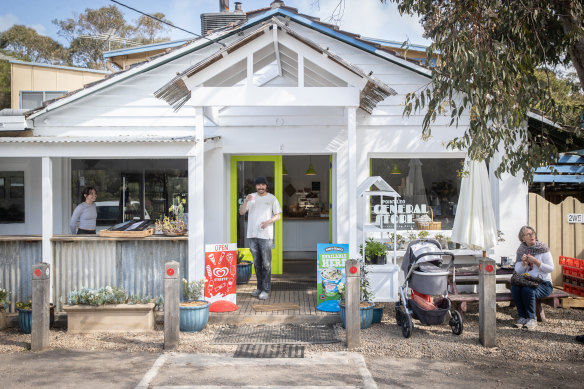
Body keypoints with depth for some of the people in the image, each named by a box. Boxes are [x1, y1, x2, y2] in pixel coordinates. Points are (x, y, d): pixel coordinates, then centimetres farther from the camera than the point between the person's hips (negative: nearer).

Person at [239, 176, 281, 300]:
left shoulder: (272, 198, 5)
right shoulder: (251, 197, 13)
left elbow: (277, 216, 4)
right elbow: (241, 212, 6)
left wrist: (268, 222, -14)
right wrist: (246, 201, -12)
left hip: (266, 235, -4)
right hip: (252, 234, 4)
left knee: (266, 263, -6)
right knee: (257, 263, 10)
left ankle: (265, 290, -3)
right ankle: (259, 288, 18)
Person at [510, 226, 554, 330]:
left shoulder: (543, 248, -4)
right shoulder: (521, 250, 9)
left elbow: (551, 268, -9)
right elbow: (518, 271, 7)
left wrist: (535, 261, -18)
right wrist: (524, 263, -13)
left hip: (543, 283, -4)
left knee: (527, 290, -33)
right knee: (514, 288, -27)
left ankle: (532, 319, -17)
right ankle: (522, 317, -14)